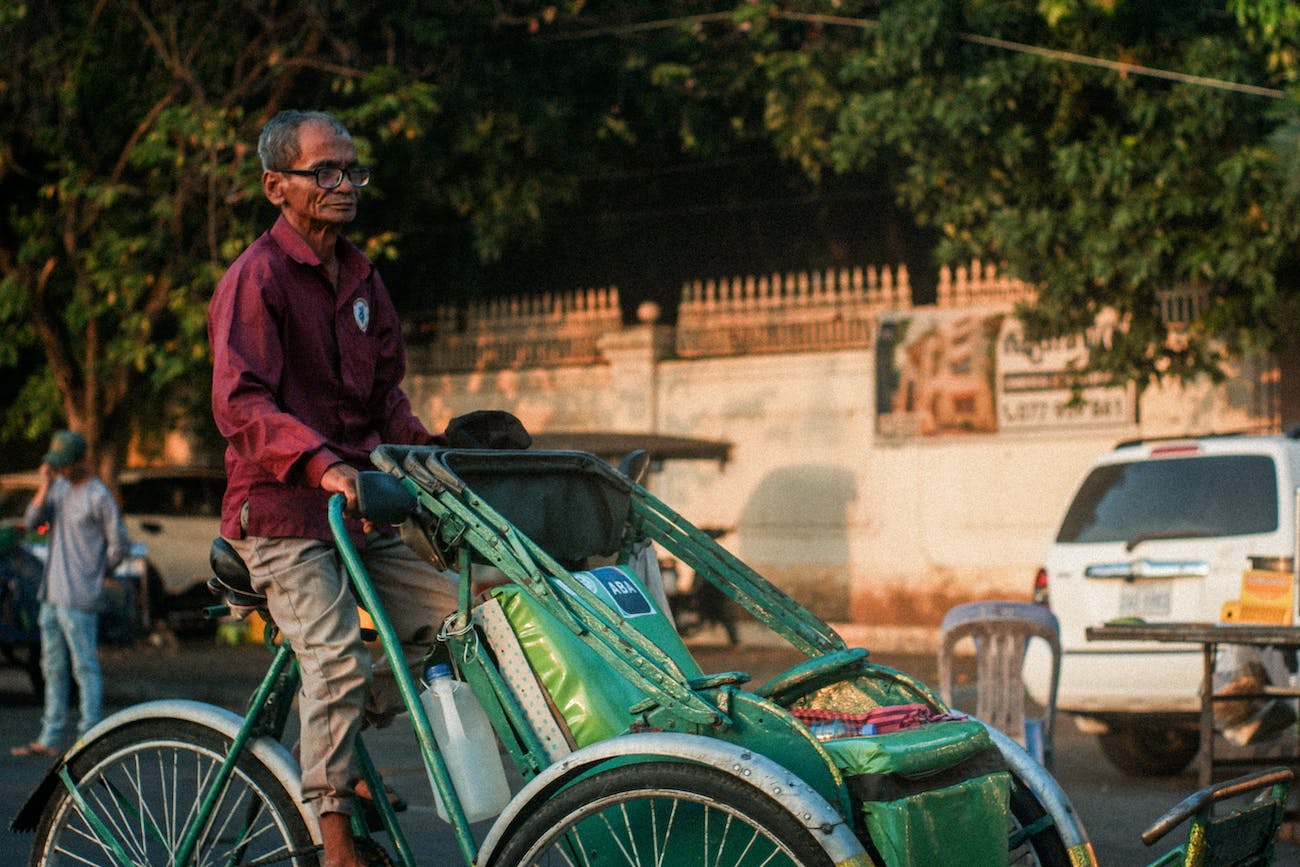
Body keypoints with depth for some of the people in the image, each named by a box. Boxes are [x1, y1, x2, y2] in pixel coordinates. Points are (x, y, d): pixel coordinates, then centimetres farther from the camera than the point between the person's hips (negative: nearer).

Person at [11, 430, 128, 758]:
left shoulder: (99, 496, -10)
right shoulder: (59, 487, 12)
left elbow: (118, 544, -6)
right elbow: (32, 521, 2)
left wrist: (95, 575, 3)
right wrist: (45, 486, -9)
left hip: (78, 600, -8)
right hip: (52, 594, 8)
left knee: (85, 667, -6)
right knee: (53, 667, 11)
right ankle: (50, 739, 17)